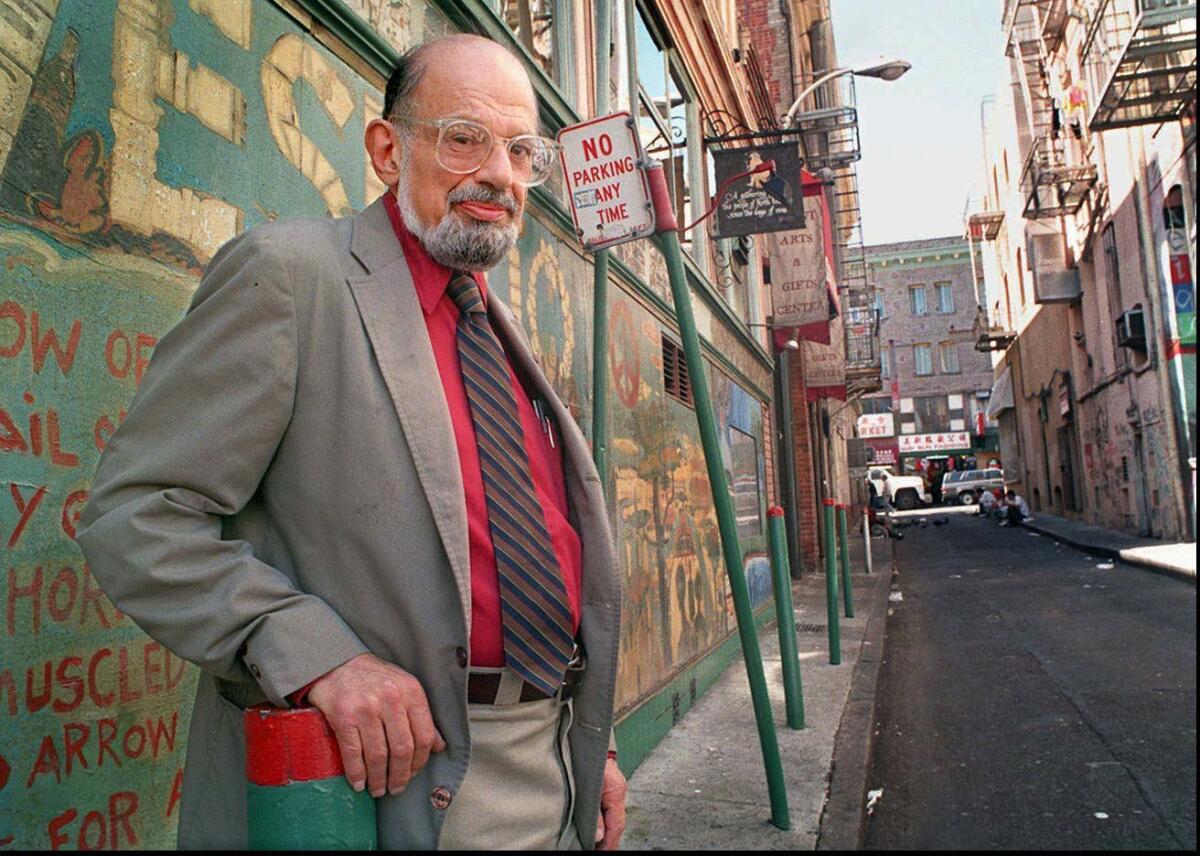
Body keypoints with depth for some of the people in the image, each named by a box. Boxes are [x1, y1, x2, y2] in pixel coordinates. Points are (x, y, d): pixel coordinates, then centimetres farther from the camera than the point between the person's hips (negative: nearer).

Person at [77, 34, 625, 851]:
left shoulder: (499, 327, 12)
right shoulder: (286, 270, -9)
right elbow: (134, 513, -13)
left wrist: (591, 741, 14)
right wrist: (317, 657, -24)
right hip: (388, 775, -6)